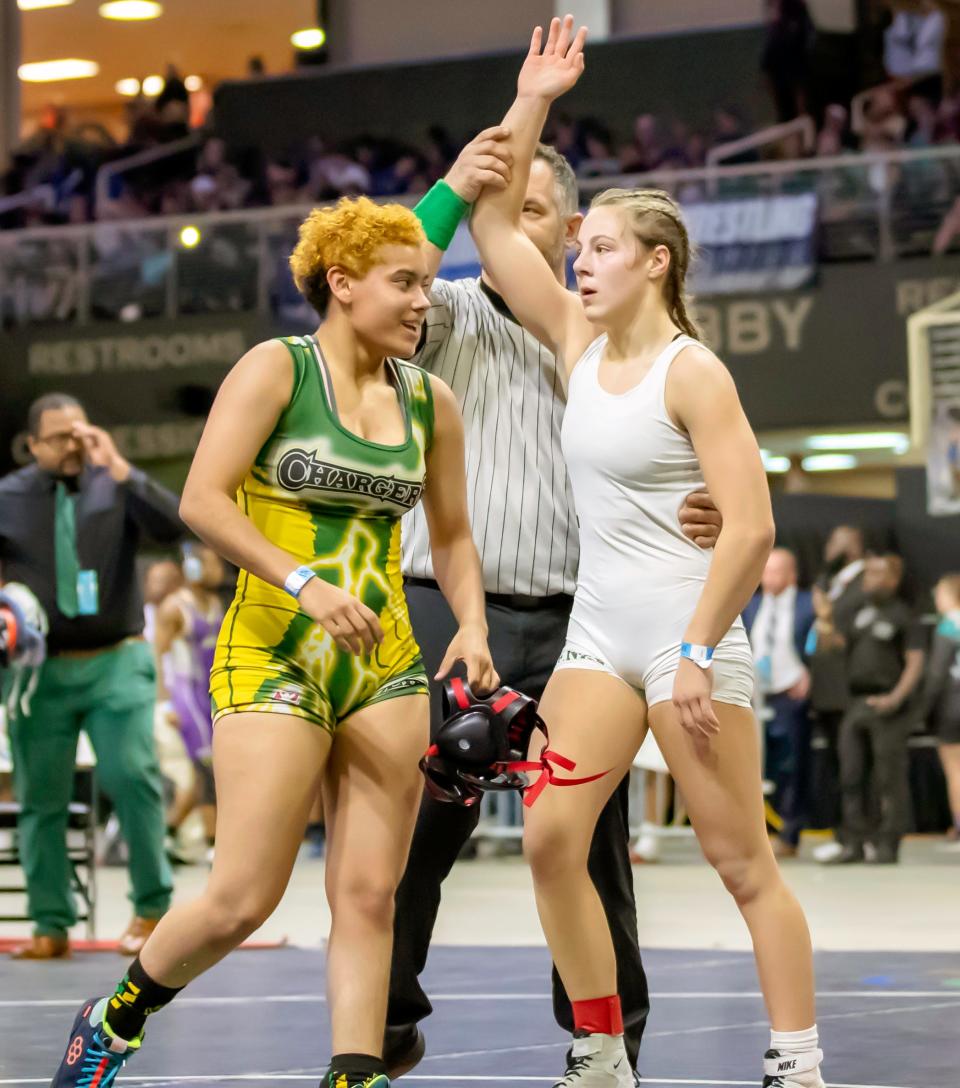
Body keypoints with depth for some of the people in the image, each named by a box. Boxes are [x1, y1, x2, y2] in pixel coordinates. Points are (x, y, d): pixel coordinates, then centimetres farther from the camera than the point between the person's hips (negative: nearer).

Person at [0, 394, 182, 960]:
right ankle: (51, 925, 14)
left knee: (131, 774, -15)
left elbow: (172, 525, -14)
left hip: (116, 662, -2)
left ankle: (152, 908, 0)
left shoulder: (115, 486, 1)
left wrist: (118, 469, -19)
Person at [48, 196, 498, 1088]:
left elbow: (452, 536, 20)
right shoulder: (276, 369, -5)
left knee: (368, 896, -1)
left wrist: (471, 625, 2)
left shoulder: (430, 403, 10)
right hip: (271, 656, -5)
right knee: (243, 900, -6)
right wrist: (303, 581, -23)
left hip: (385, 668, 5)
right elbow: (201, 501, -13)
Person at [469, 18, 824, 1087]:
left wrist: (698, 654, -18)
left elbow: (750, 526, -16)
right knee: (550, 839, -4)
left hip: (687, 637, -7)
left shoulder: (692, 372, -10)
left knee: (742, 863, -3)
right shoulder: (580, 347, 9)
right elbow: (495, 225, 10)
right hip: (597, 635, 7)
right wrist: (531, 104, 3)